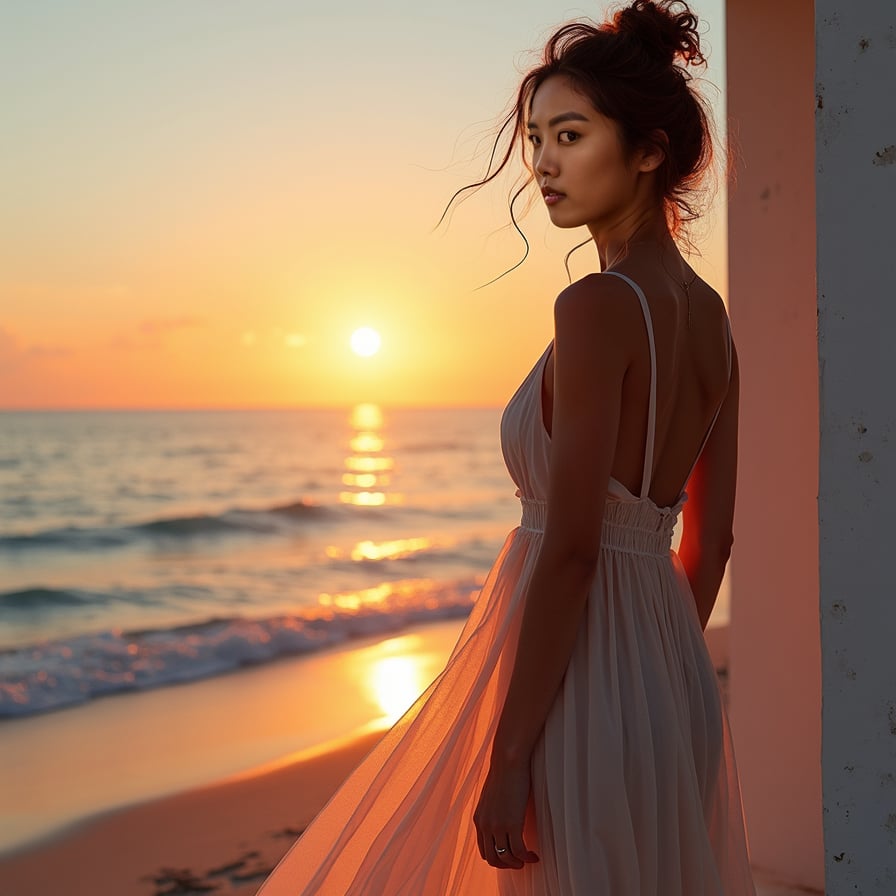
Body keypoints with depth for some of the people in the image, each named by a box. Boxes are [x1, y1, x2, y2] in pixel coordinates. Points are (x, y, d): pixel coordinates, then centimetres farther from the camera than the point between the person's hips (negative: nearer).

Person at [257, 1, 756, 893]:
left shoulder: (597, 306, -18)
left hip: (575, 684, -9)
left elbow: (569, 548, -21)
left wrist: (508, 756, -17)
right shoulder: (708, 313, 7)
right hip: (671, 685, 9)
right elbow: (709, 538, 12)